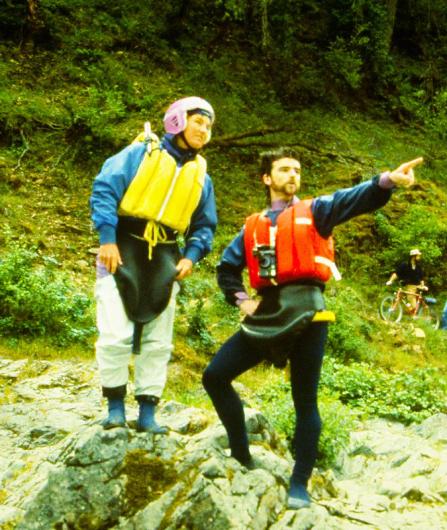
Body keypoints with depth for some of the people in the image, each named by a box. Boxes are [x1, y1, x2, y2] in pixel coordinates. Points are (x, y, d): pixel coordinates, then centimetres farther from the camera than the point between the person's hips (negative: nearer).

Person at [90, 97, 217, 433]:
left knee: (158, 342, 4)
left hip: (165, 259, 5)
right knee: (117, 335, -11)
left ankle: (148, 413, 12)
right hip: (123, 250, -4)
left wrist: (191, 256, -3)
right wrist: (108, 239, -17)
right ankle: (115, 406, 4)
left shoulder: (201, 175, 12)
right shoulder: (141, 152, -1)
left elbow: (205, 225, 16)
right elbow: (105, 189, -8)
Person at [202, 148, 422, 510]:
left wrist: (388, 180, -29)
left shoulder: (314, 212, 9)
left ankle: (300, 485, 7)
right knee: (215, 376, 2)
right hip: (266, 313, 4)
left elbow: (354, 199, -9)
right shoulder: (253, 226, 19)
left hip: (306, 311, -4)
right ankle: (241, 454, 15)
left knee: (305, 400, -1)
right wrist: (240, 299, 9)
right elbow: (227, 267, 28)